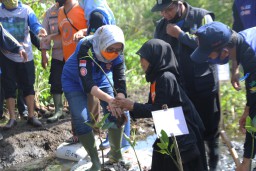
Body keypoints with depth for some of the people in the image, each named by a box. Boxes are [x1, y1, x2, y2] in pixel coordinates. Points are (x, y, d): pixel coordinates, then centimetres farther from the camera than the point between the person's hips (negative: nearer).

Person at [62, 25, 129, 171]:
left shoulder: (117, 55, -25)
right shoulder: (86, 48, -39)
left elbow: (120, 82, -26)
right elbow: (87, 84, -44)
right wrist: (109, 99, -57)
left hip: (100, 79, 4)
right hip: (75, 80, -4)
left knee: (116, 114, -6)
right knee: (82, 120, -18)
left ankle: (116, 155, 14)